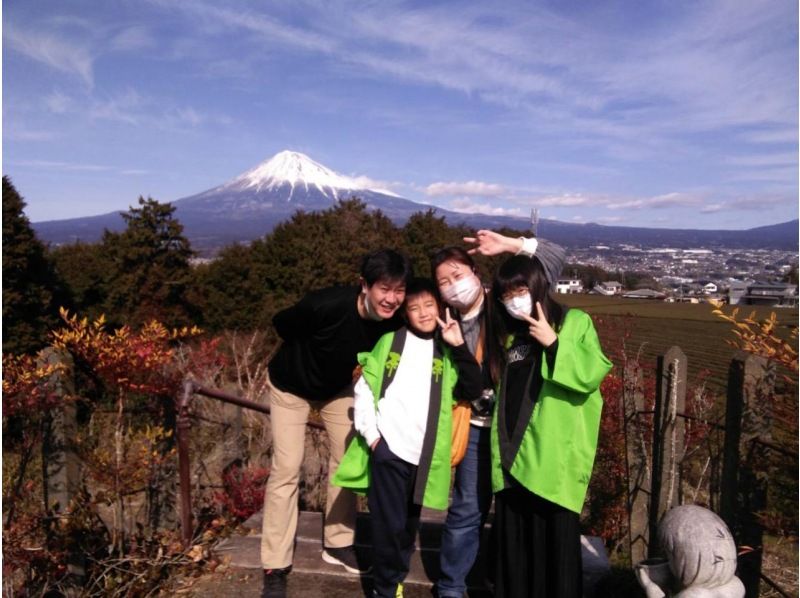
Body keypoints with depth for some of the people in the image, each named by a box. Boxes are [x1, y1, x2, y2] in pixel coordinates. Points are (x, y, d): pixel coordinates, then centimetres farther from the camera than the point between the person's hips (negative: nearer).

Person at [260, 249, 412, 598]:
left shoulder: (394, 323, -25)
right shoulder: (327, 305, -39)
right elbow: (281, 324, -17)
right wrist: (304, 356, -3)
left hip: (338, 387, 5)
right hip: (291, 387, -4)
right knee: (286, 469, -6)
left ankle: (338, 543, 28)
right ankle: (276, 566, 6)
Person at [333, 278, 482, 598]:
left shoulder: (444, 352, 11)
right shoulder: (390, 341, 4)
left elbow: (472, 391, 1)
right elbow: (364, 387, 2)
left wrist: (459, 347, -6)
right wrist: (371, 433, -6)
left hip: (423, 456, 3)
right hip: (388, 448, -3)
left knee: (409, 525, 14)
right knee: (389, 524, 0)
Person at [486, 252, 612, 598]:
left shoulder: (575, 322, -1)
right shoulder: (506, 332, 15)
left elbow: (592, 374, -12)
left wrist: (554, 343, -19)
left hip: (555, 459, -5)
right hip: (511, 456, 5)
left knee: (556, 542, 4)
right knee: (511, 543, 14)